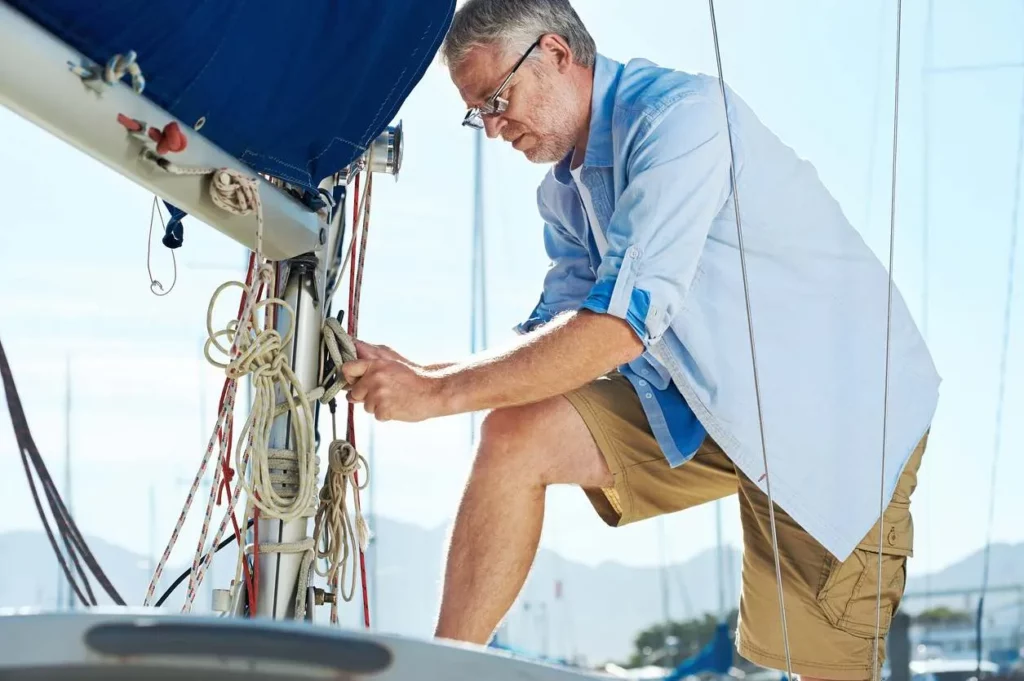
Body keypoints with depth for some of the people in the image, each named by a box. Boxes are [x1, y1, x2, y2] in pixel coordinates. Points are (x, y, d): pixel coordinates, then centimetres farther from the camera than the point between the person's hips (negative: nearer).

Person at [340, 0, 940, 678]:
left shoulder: (680, 114, -23)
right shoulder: (564, 190, 7)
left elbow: (620, 326, -30)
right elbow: (555, 334, 8)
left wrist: (437, 393, -27)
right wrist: (414, 375, -9)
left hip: (841, 405, -8)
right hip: (706, 404, 8)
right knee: (517, 435, -11)